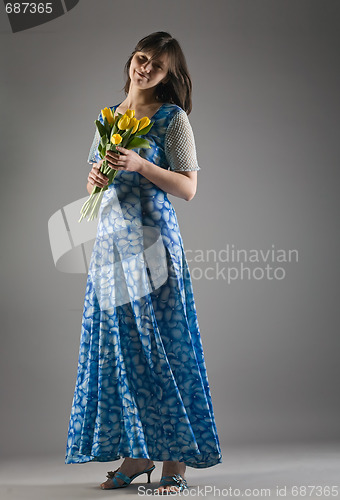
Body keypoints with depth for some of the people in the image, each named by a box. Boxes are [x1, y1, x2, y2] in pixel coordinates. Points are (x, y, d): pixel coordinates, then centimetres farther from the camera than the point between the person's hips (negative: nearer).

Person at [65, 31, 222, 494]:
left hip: (152, 244, -6)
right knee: (118, 345, 5)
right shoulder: (109, 116, 16)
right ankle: (136, 455, 14)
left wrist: (140, 164, -18)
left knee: (160, 345, -4)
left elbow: (188, 188, -7)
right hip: (110, 242, 6)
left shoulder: (173, 118, -2)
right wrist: (95, 179, -2)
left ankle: (176, 460, 4)